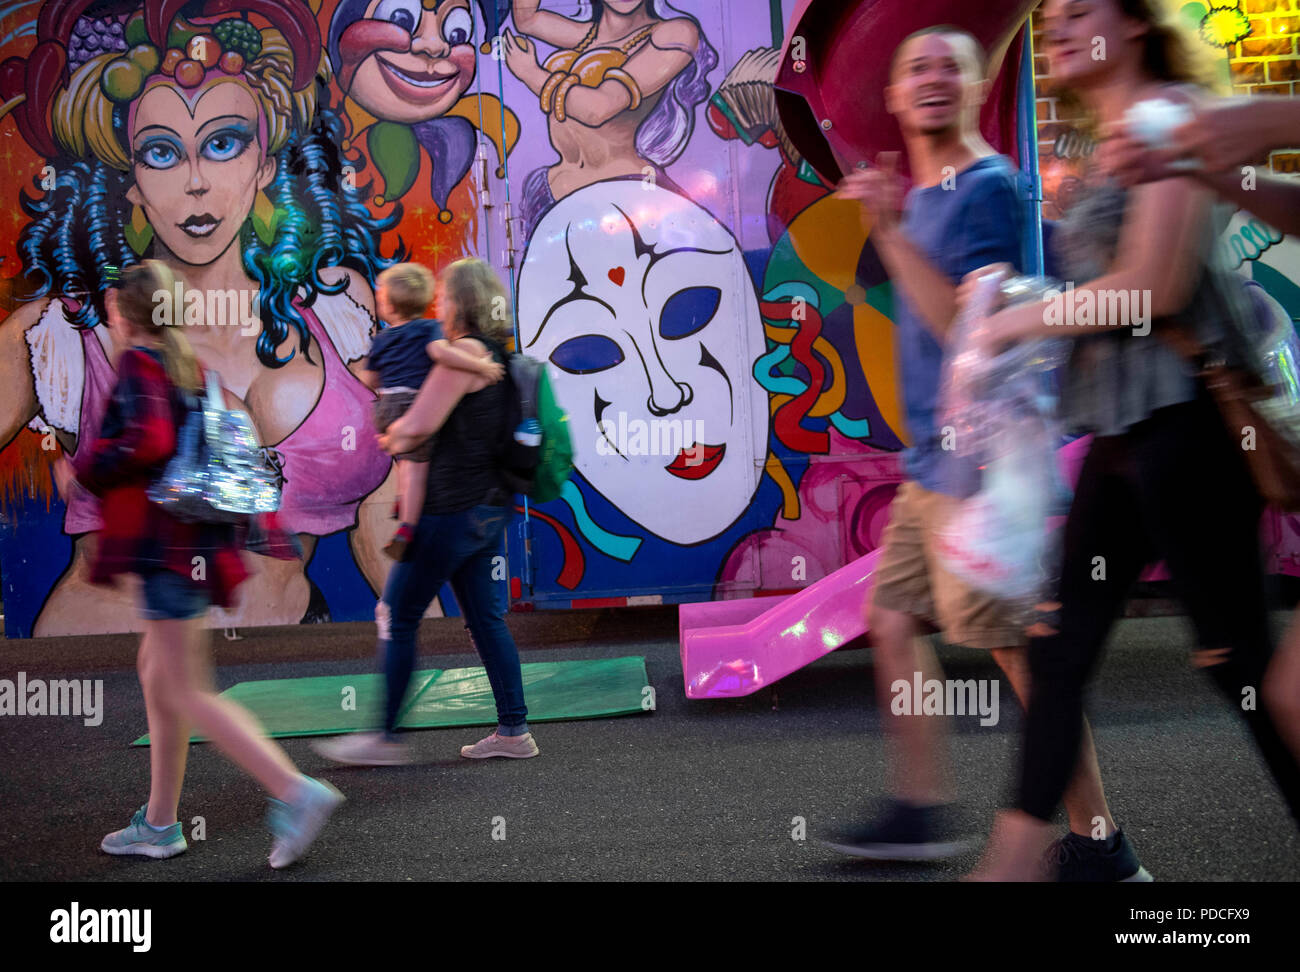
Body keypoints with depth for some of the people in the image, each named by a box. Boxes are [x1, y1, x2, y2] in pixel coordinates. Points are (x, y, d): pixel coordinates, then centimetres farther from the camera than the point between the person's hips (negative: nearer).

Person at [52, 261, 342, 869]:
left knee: (188, 693, -6)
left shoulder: (139, 363, -9)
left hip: (167, 542, -9)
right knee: (156, 673, 17)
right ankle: (159, 824, 25)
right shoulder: (188, 365, 16)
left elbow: (147, 442, -24)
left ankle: (296, 792, -14)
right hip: (198, 540, 9)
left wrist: (83, 469, -10)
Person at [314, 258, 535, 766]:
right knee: (485, 618, 12)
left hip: (454, 508, -9)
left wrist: (389, 438, 1)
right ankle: (514, 730, 15)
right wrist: (401, 434, 18)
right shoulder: (498, 354, 14)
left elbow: (418, 425, -19)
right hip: (488, 507, 9)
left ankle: (386, 737, 6)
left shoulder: (464, 351, -15)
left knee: (397, 615, -1)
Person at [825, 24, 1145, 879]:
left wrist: (891, 233, -21)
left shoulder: (988, 185, -11)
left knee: (1018, 645, -7)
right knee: (893, 617, 13)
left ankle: (1100, 847, 3)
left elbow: (967, 325, -21)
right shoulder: (920, 195, 17)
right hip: (932, 458, 10)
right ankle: (923, 809, 24)